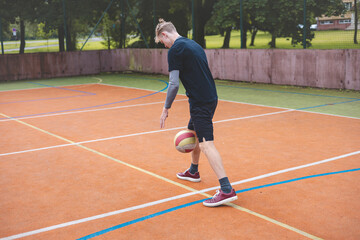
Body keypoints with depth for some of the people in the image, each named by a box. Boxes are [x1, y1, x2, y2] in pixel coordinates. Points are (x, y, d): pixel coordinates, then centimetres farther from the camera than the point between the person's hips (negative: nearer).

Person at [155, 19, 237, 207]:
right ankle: (193, 172, 46)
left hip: (200, 102, -10)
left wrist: (166, 108, -5)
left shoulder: (175, 50, -11)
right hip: (210, 97, 10)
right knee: (194, 134, 26)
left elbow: (174, 84, -16)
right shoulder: (193, 45, 17)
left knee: (206, 144, -13)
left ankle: (226, 190, -18)